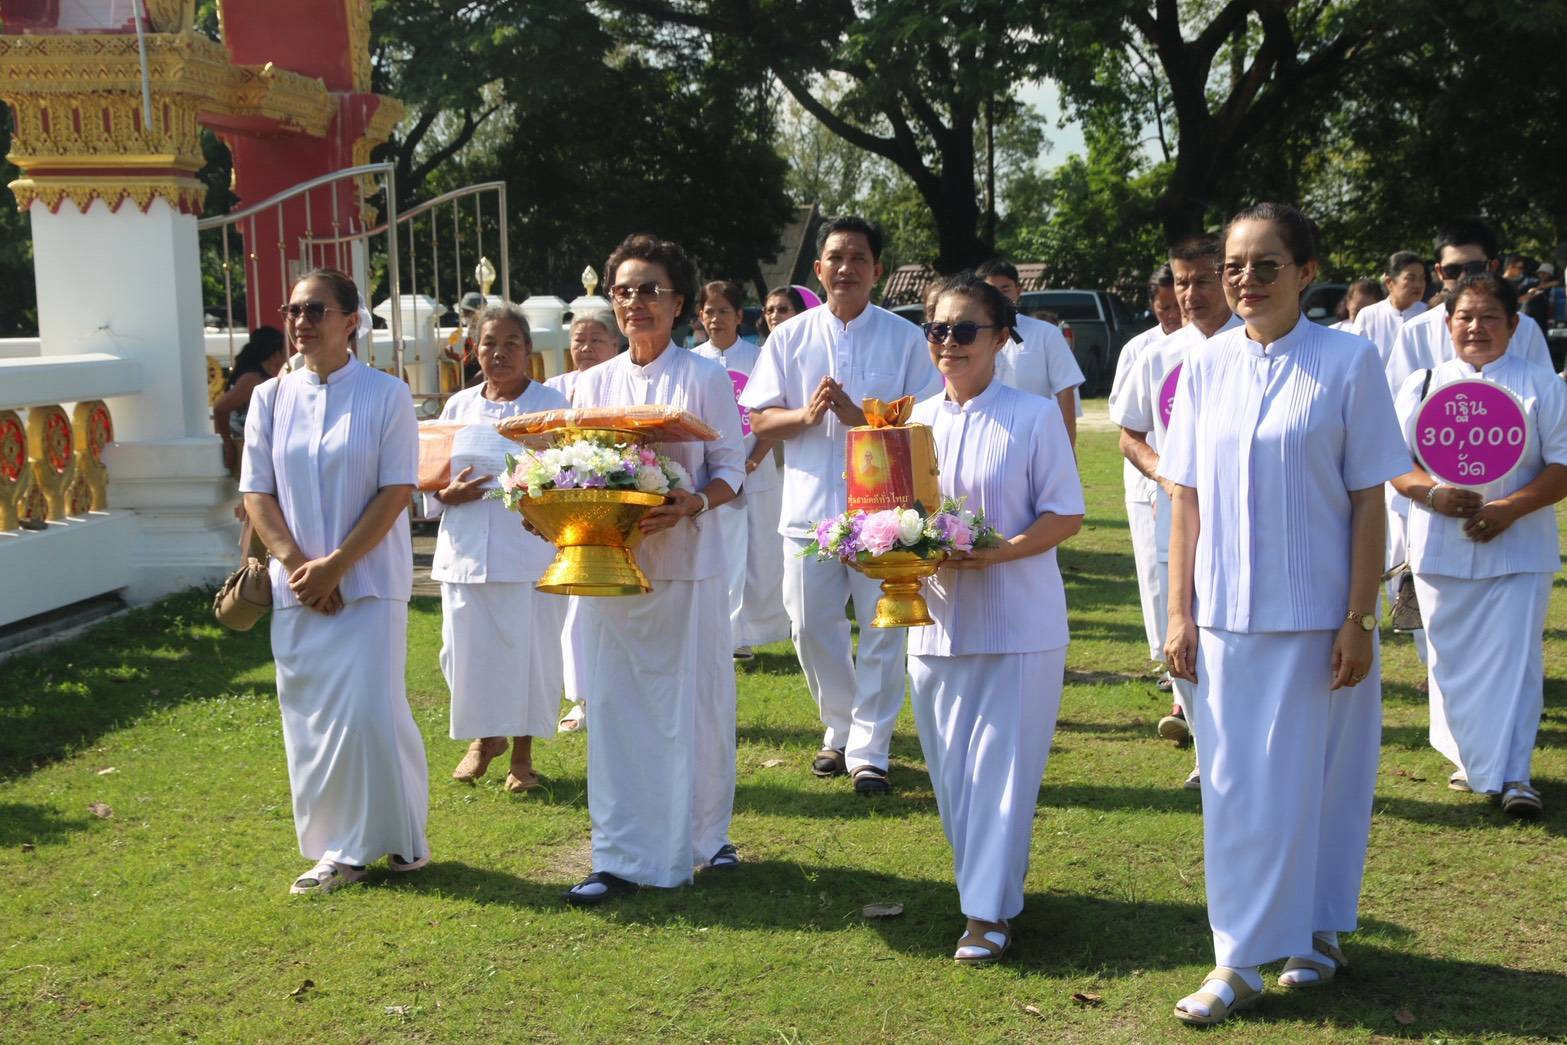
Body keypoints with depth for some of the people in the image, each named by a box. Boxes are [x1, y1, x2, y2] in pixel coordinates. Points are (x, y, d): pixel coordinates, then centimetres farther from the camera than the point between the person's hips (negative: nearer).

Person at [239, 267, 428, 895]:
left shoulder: (385, 396, -3)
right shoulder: (271, 399, 7)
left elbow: (396, 492, -8)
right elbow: (257, 494, 5)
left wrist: (336, 565, -13)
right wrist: (296, 563, -8)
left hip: (370, 581, -3)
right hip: (296, 586, 4)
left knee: (370, 713, -8)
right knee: (309, 719, 4)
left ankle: (400, 836, 11)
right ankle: (337, 850, 15)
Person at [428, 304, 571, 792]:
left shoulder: (551, 404, 1)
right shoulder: (459, 406, 11)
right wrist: (449, 493, -8)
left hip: (530, 553, -3)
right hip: (466, 552, 3)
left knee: (530, 650, 0)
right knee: (468, 649, 6)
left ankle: (522, 752, 17)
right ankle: (484, 737, 30)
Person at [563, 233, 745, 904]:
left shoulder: (703, 377, 0)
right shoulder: (594, 383, 11)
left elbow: (730, 470, -2)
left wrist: (690, 505, -21)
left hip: (686, 561, -3)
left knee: (694, 703, 5)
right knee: (614, 708, 3)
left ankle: (704, 835, 24)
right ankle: (620, 856, 9)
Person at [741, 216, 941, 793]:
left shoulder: (904, 338, 2)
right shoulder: (791, 336, 8)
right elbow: (760, 420, 6)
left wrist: (859, 415, -17)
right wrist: (807, 415, -14)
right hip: (810, 504, 2)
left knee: (881, 632, 0)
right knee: (812, 628, 8)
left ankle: (869, 750, 10)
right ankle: (840, 731, 27)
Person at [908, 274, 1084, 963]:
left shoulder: (1034, 415, -5)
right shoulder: (920, 420, 8)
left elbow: (1065, 516, -8)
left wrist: (992, 554, -21)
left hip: (1018, 622, -5)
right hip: (937, 619, 5)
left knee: (1002, 766, -3)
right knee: (950, 771, 10)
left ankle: (988, 912, 5)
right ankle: (987, 882, 27)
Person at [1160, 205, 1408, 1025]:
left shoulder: (1347, 362, -5)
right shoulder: (1205, 367, 3)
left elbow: (1367, 502, -5)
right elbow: (1186, 499, 6)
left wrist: (1359, 620, -8)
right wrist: (1179, 614, 2)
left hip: (1316, 616, -3)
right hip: (1225, 615, 3)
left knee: (1312, 779, 7)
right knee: (1233, 786, 7)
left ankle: (1315, 928, 27)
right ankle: (1237, 960, 16)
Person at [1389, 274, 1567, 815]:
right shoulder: (1421, 385, 6)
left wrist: (1510, 508, -17)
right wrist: (1434, 494, -15)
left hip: (1517, 549, -2)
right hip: (1440, 547, 2)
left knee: (1514, 657, -5)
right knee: (1452, 659, 9)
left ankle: (1514, 774, 0)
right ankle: (1471, 760, 26)